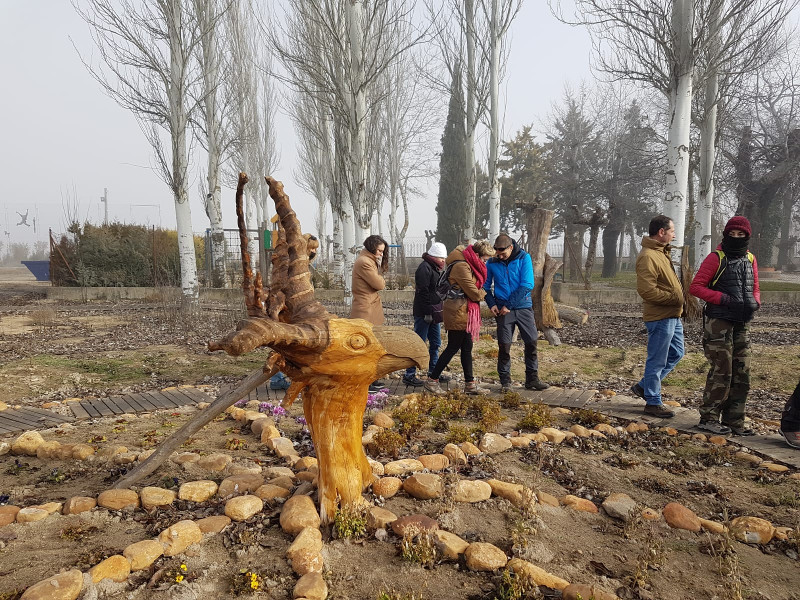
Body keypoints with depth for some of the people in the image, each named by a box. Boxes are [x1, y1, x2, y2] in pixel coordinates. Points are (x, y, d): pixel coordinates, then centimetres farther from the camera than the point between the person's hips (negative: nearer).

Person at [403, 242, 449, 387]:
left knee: (435, 343, 15)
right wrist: (428, 312, -22)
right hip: (424, 314, -10)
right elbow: (423, 292, -20)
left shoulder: (434, 268, 19)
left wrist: (437, 312, 20)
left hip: (433, 313, 10)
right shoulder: (424, 268, -14)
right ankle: (409, 375, -2)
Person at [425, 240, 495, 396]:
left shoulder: (469, 265, 15)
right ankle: (432, 380, 6)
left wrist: (480, 293, -3)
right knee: (453, 348, -4)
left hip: (465, 313, 10)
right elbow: (474, 293, -17)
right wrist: (484, 293, 2)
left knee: (467, 348, 12)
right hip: (458, 313, -10)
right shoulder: (462, 266, -18)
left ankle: (470, 384, 19)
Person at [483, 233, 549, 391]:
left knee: (532, 342, 2)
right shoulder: (492, 263, -2)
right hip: (503, 310, 0)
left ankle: (532, 378, 16)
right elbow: (486, 285, 11)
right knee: (504, 346, 1)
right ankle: (505, 381, 13)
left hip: (524, 307, 0)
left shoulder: (524, 258, -7)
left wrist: (509, 305, -15)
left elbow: (527, 285, -13)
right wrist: (492, 304, -6)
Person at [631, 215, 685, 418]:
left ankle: (644, 386, 29)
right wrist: (675, 298, -18)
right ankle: (653, 403, 12)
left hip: (672, 316, 11)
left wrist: (679, 297, 9)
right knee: (657, 361, 0)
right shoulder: (648, 256, -19)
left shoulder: (661, 252, 15)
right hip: (660, 317, -11)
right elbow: (647, 290, -26)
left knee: (676, 353, 20)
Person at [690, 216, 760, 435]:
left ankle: (734, 420, 19)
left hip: (742, 324, 7)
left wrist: (755, 302, 0)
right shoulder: (716, 258, -5)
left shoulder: (750, 260, 14)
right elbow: (695, 287, -10)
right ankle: (708, 418, 6)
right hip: (719, 322, -7)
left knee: (742, 374, 9)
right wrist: (724, 298, -19)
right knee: (721, 372, -6)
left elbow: (755, 289, 22)